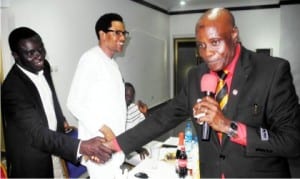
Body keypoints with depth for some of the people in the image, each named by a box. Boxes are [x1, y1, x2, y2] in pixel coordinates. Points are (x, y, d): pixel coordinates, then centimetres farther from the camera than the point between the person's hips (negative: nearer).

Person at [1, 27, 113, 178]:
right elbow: (37, 133, -36)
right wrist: (81, 147, -46)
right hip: (31, 161, -6)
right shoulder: (13, 88, -30)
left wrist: (62, 121, 15)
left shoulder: (43, 67, -7)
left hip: (53, 145, 6)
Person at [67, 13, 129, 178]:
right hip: (99, 141, -8)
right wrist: (102, 127, -22)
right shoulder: (91, 58, -12)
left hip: (114, 139, 8)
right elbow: (74, 102, -16)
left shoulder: (112, 62, 13)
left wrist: (119, 137, 13)